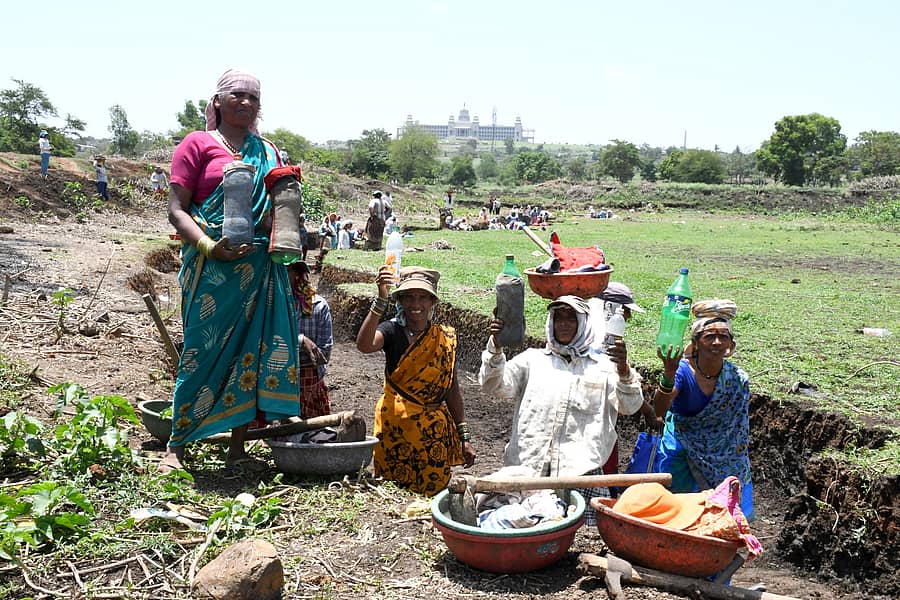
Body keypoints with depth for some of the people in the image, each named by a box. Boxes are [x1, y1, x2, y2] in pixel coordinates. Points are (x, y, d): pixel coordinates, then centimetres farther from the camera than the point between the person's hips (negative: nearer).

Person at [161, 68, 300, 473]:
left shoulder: (268, 152, 19)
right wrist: (209, 246, -18)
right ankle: (176, 446, 9)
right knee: (206, 349, -4)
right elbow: (176, 210, -2)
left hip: (263, 267, 4)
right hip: (214, 267, -4)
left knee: (255, 349, 3)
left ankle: (237, 447, 12)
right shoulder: (198, 144, 5)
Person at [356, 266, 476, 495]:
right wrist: (381, 298, -33)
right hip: (395, 429, -2)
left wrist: (464, 437, 9)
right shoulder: (392, 331, -4)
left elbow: (452, 391, 10)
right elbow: (364, 345, -28)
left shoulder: (446, 337, 5)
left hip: (434, 432, 2)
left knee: (433, 494, 5)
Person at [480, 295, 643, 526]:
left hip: (579, 471, -1)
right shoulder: (532, 359, 18)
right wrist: (496, 348, -11)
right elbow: (495, 386, 7)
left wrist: (624, 371, -16)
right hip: (526, 467, 1)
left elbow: (629, 406, 3)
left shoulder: (602, 366, 15)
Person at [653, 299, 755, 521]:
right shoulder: (682, 370, -25)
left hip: (716, 454, 2)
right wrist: (668, 377, -61)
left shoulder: (738, 380, -17)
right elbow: (659, 410, -42)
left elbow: (739, 434, -3)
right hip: (678, 449, -2)